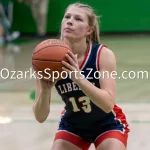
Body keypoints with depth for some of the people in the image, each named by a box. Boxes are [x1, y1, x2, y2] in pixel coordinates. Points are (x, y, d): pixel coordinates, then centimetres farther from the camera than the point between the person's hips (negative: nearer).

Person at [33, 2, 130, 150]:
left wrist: (78, 77, -47)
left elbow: (108, 104, -35)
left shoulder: (103, 55, -24)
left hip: (107, 125, -2)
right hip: (72, 125, 2)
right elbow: (40, 117, -21)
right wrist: (45, 90, -41)